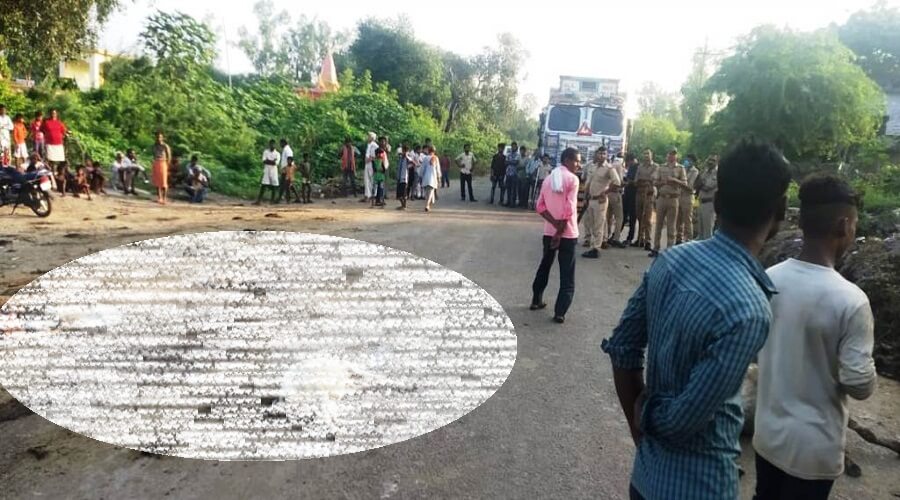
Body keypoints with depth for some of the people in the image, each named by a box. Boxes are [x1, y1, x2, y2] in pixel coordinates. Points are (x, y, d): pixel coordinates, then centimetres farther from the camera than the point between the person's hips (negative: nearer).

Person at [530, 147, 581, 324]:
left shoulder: (549, 178, 10)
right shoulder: (572, 179, -10)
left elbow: (540, 206, 1)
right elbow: (569, 209, -17)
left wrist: (555, 224, -9)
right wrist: (560, 231, -10)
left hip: (549, 232, 6)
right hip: (568, 233, -6)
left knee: (544, 266, 22)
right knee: (567, 275, -1)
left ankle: (536, 301, 31)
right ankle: (560, 312, -6)